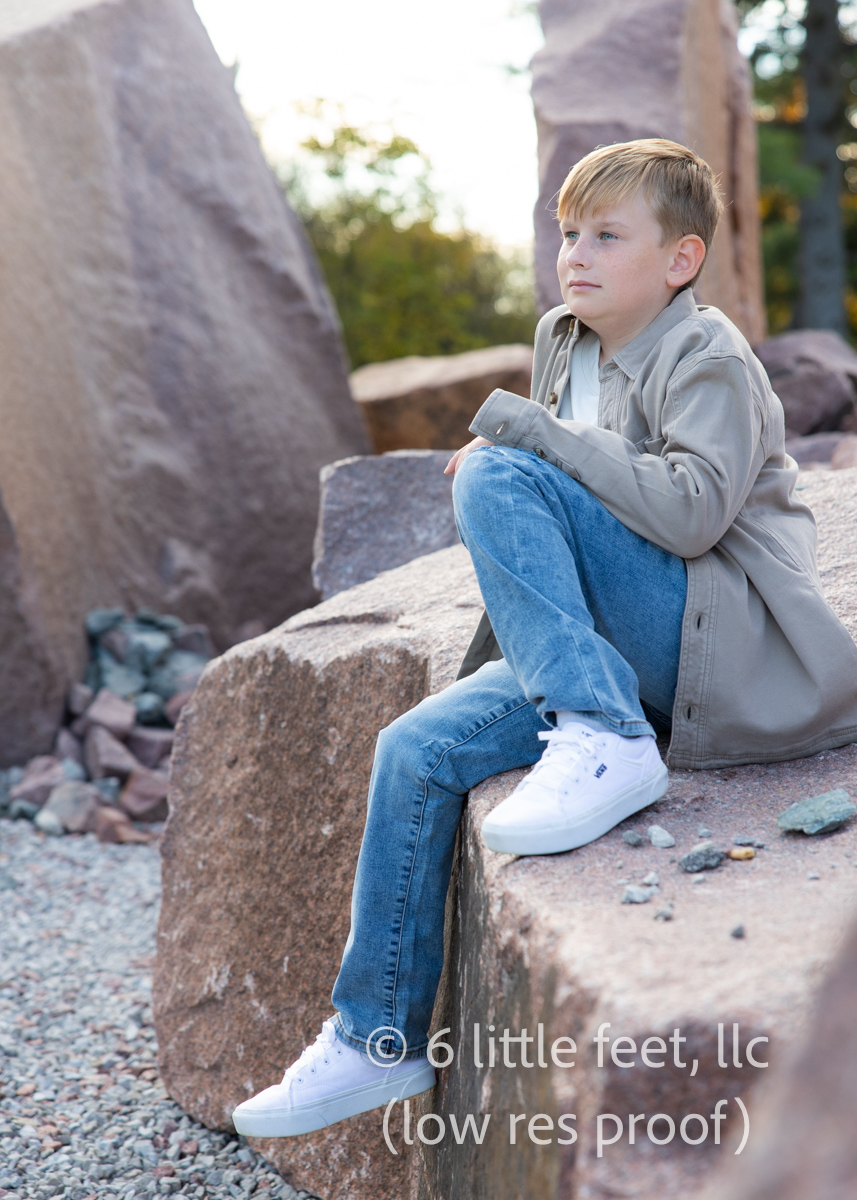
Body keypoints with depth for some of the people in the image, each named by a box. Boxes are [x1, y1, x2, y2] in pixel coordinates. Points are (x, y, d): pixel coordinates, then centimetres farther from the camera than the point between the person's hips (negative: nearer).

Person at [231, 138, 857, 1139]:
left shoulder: (709, 360, -8)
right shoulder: (563, 342, 15)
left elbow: (690, 510, -26)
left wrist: (515, 424, -20)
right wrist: (507, 650, 13)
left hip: (730, 647, -8)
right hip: (616, 656, 8)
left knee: (497, 481, -22)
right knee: (416, 750, -7)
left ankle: (607, 744, -25)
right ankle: (379, 1040, 4)